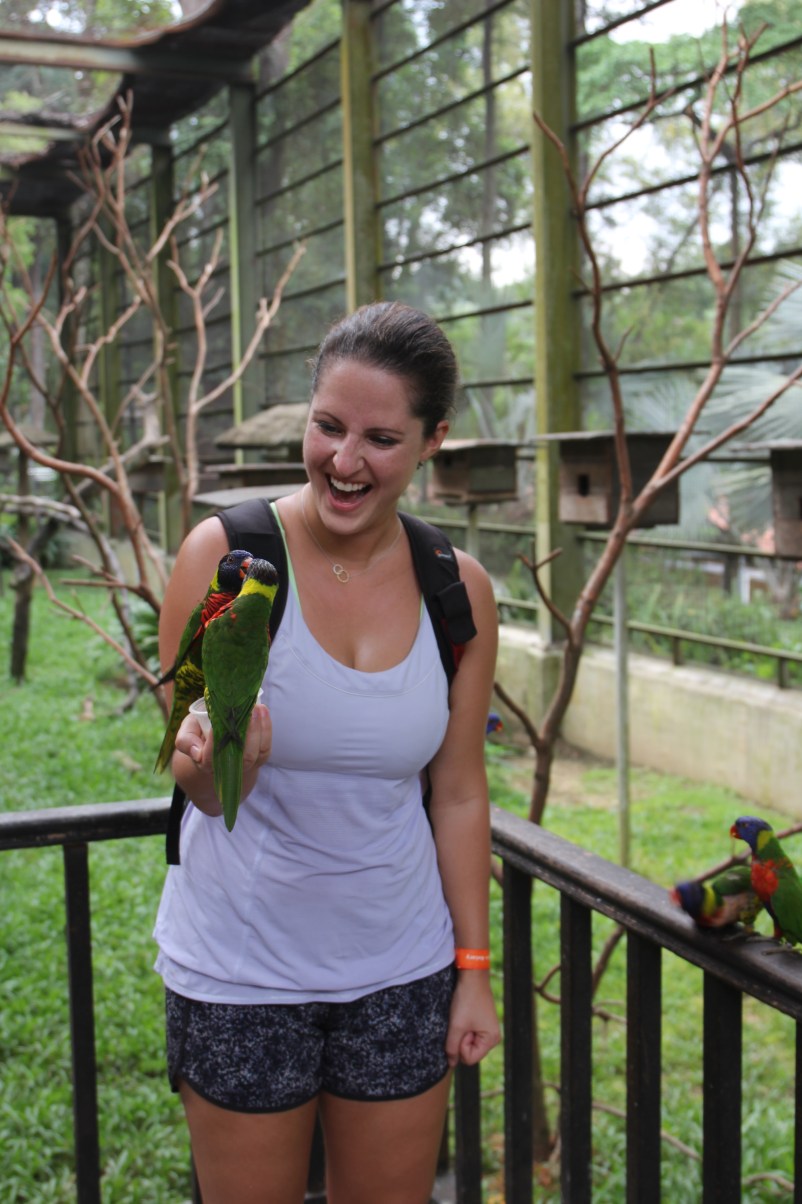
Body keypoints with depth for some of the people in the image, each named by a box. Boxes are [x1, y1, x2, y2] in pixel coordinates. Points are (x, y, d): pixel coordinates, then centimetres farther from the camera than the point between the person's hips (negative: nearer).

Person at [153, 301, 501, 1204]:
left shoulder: (459, 589, -5)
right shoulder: (224, 553, -14)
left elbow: (458, 794, 4)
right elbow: (202, 793, -11)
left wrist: (474, 969, 5)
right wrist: (218, 758, -34)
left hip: (400, 972, 3)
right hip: (240, 970, -2)